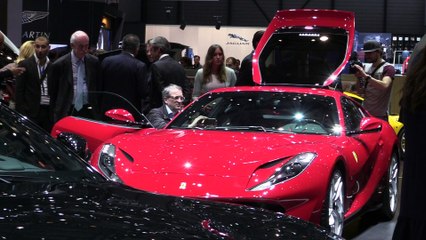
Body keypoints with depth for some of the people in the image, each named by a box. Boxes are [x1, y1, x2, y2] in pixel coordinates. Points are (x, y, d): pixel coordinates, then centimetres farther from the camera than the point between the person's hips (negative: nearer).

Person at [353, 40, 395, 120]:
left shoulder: (388, 68, -6)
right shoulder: (367, 67, 13)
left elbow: (384, 85, -26)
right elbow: (360, 91, 13)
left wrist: (366, 76, -28)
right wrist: (359, 78, -5)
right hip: (365, 114, 6)